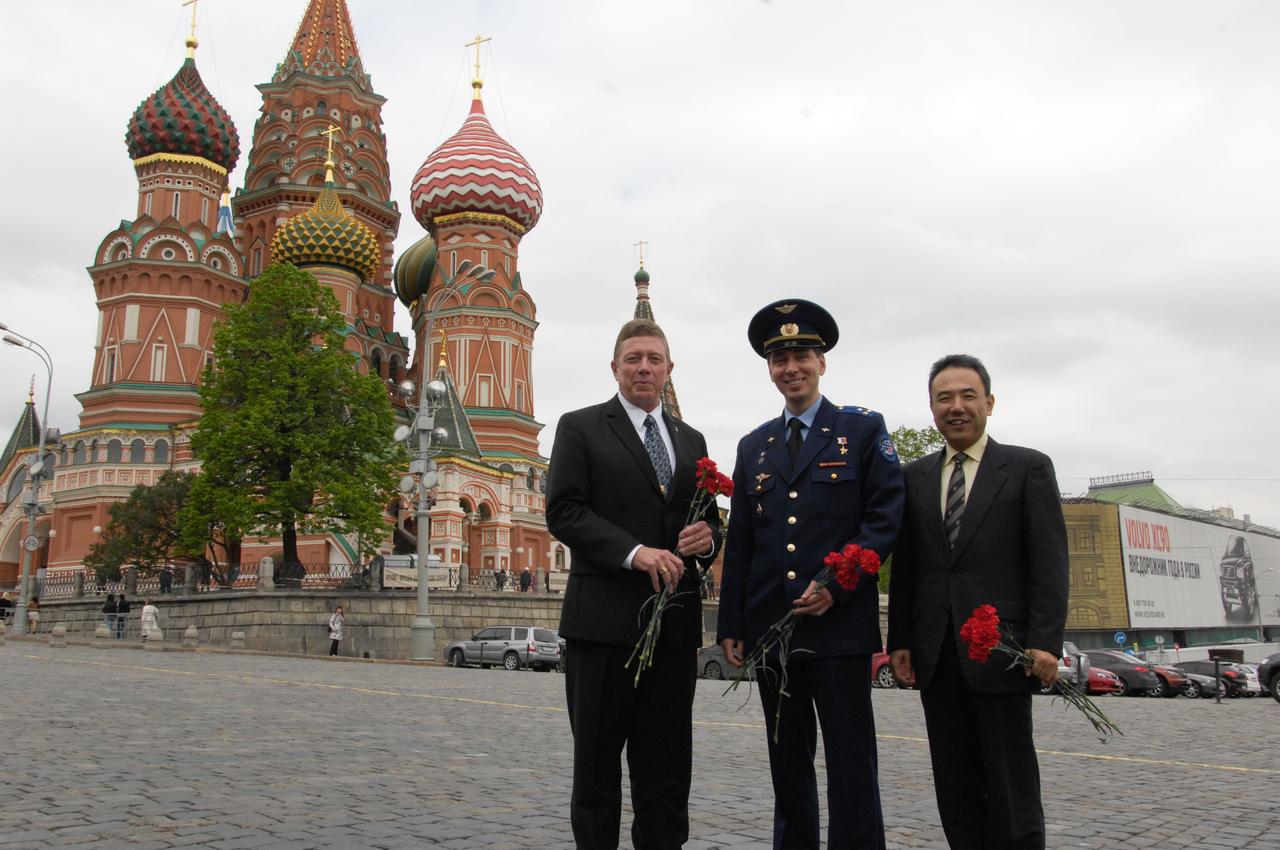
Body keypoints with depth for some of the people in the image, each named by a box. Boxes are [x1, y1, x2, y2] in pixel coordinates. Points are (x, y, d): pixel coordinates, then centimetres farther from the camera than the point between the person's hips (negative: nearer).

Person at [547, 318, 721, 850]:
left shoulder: (691, 440, 18)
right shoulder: (580, 427, 2)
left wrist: (707, 538, -5)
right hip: (604, 619, -4)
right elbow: (563, 512, -8)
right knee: (597, 763, 6)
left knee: (667, 767, 9)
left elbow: (707, 520, 20)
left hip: (675, 621, 4)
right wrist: (635, 552, -19)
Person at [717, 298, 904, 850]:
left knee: (851, 764, -1)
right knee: (787, 763, 13)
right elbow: (738, 544, 13)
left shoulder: (864, 430, 3)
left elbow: (885, 518, -5)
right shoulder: (753, 446, 15)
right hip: (770, 628, 4)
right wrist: (731, 625, 7)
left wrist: (835, 587, -16)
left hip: (840, 626, -4)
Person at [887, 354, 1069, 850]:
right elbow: (904, 568, 13)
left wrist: (1045, 643, -11)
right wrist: (900, 640, 6)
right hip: (936, 658, 4)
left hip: (1000, 653, -4)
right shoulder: (915, 477, 13)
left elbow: (1049, 564, -3)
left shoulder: (1028, 468, 3)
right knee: (955, 791, 8)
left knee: (1011, 790, 1)